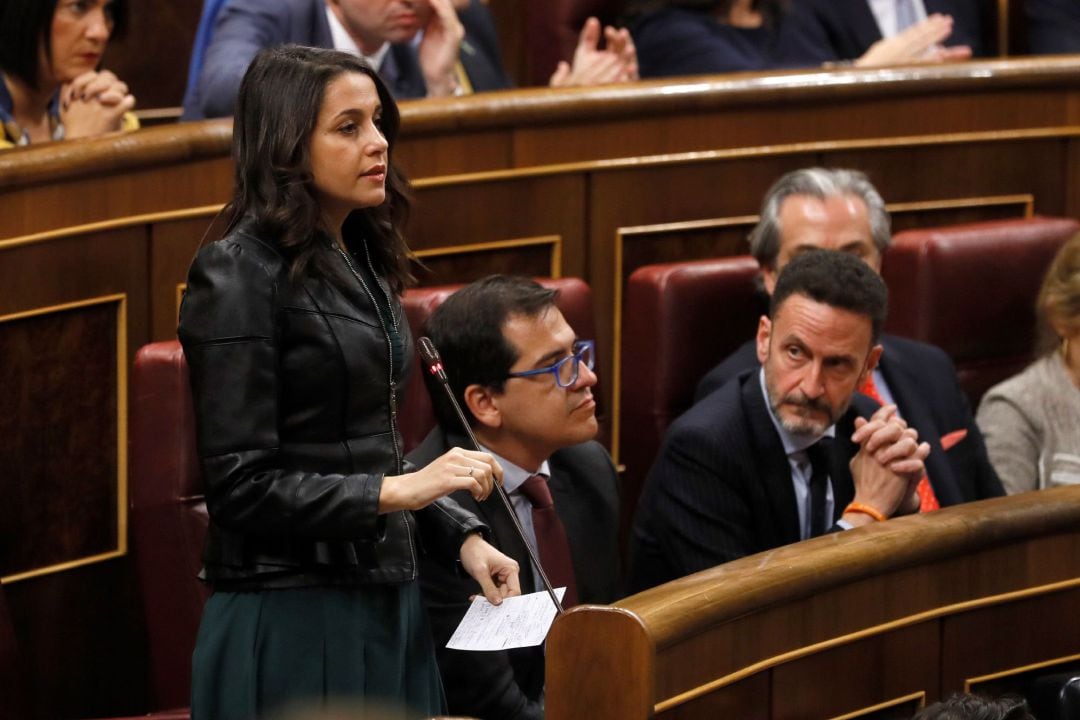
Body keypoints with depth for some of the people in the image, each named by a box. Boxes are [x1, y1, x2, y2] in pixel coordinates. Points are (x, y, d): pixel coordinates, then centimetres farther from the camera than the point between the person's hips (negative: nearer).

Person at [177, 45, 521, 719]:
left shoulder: (362, 261, 13)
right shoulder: (240, 277, -13)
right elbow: (242, 483, -17)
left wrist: (463, 535, 7)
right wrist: (397, 491, -21)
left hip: (387, 600, 8)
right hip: (294, 617, -8)